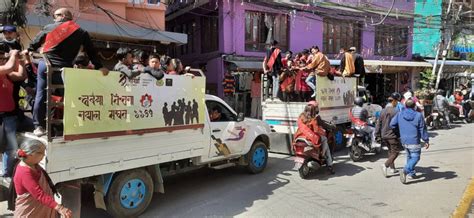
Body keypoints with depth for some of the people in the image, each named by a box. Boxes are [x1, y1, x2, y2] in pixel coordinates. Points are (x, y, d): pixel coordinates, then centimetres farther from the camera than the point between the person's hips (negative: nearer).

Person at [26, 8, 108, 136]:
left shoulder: (49, 27, 11)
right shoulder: (81, 32, 8)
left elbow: (36, 42, 24)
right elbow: (91, 51, 4)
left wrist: (29, 50, 43)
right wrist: (99, 67, 6)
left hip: (45, 66, 2)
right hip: (64, 69, -1)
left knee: (41, 95, 10)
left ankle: (39, 126, 12)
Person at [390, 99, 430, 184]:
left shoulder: (399, 114, 1)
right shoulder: (418, 115, -9)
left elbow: (392, 124, 2)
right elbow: (423, 130, -6)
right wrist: (426, 140, 3)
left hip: (404, 141, 5)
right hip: (414, 142, -5)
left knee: (409, 156, 21)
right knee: (415, 157, 0)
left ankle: (411, 174, 27)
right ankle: (405, 171, -21)